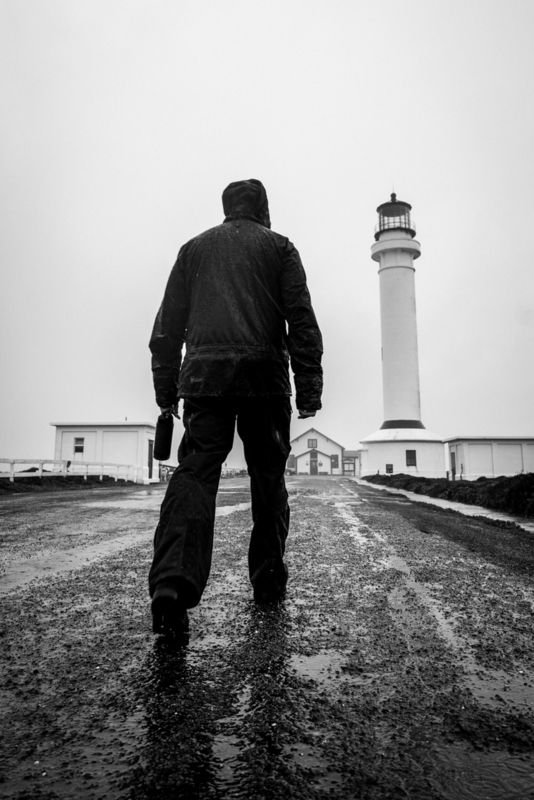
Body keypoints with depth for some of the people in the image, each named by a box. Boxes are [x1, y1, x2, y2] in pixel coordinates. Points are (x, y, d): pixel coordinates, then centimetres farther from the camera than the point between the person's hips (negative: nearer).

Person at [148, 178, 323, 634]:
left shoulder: (194, 248, 21)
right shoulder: (278, 246, 14)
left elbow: (167, 324, 15)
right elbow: (302, 321, 3)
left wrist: (166, 390, 16)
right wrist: (309, 390, 2)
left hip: (203, 374, 2)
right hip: (263, 375, -1)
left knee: (195, 472, -6)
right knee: (268, 477, 9)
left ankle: (173, 581, -24)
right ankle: (268, 581, 15)